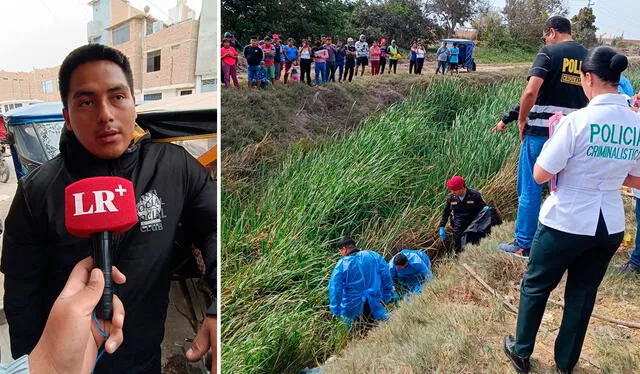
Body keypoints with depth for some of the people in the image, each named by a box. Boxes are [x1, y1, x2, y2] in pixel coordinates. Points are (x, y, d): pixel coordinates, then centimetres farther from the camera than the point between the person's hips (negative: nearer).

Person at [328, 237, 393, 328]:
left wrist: (336, 312, -3)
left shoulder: (342, 264, -11)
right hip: (375, 302, 2)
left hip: (353, 307, -2)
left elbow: (335, 289, -12)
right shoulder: (374, 256, -1)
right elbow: (387, 277, 5)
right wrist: (386, 299, 16)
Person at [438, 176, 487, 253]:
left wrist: (485, 209, -23)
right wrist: (441, 227, 7)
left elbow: (483, 207, 2)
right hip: (458, 231, 3)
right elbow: (445, 213, 12)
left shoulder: (475, 195, -10)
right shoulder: (451, 198, 0)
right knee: (458, 250, 8)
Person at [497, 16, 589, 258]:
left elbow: (531, 91, -20)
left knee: (530, 189, 3)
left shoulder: (549, 52, -7)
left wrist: (521, 120, -7)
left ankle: (523, 244, 9)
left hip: (541, 131, -5)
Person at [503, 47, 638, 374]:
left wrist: (553, 138, -1)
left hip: (567, 223, -5)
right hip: (610, 225, 5)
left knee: (535, 286, 16)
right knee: (582, 293, 20)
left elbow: (540, 175, -16)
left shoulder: (578, 120, -19)